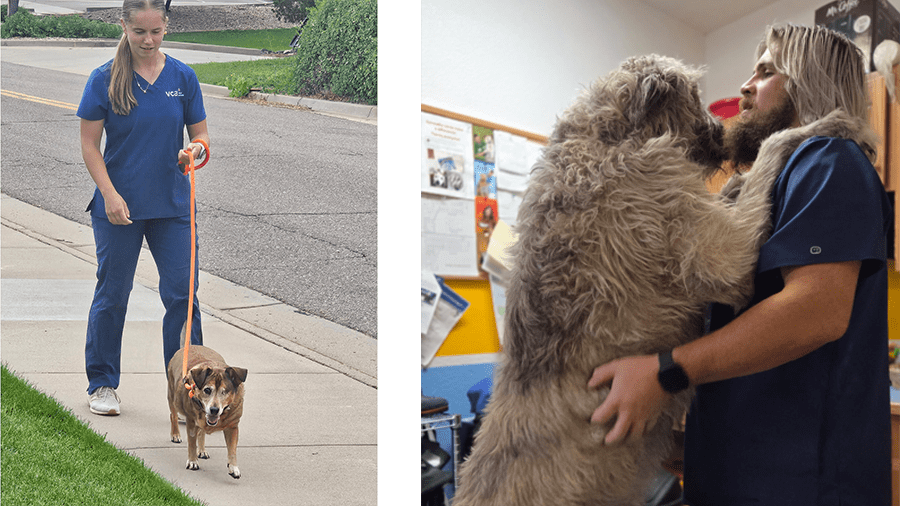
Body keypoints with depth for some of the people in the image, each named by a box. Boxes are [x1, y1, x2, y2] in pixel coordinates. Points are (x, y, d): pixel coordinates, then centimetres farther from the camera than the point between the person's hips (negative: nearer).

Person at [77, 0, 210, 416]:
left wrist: (195, 150, -16)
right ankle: (102, 384, 24)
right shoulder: (105, 79, -5)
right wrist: (110, 194, -13)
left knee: (181, 294, -2)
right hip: (118, 206, -2)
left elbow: (201, 133, 7)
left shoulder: (182, 77, 2)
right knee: (112, 294, 8)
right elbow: (89, 144, -3)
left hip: (172, 205, 2)